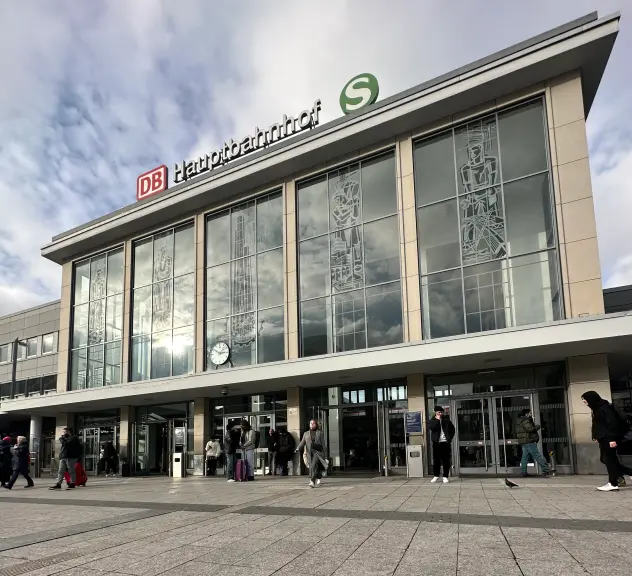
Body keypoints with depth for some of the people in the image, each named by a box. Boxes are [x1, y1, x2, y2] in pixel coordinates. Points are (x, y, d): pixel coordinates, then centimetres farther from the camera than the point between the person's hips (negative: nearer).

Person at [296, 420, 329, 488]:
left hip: (318, 451, -3)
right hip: (310, 452, 3)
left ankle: (312, 481, -21)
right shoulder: (306, 434, 16)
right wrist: (298, 448, -11)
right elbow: (302, 442, 7)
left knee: (314, 466, -18)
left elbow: (323, 444, 7)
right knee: (312, 467, 5)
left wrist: (325, 454, 5)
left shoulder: (320, 433, 8)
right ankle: (318, 478, 29)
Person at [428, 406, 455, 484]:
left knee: (446, 460, 0)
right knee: (436, 460, 3)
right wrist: (437, 420, -13)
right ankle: (436, 476, 14)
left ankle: (445, 476, 5)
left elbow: (452, 429, 13)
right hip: (436, 442, 0)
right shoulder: (432, 420, 6)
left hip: (445, 442, 1)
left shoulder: (446, 419, 9)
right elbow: (431, 427, -15)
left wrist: (450, 437, 2)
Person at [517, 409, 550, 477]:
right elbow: (530, 429, -25)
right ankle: (545, 470, -6)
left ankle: (523, 472, 7)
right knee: (537, 456, -7)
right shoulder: (525, 421, -13)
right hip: (529, 442, -10)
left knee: (525, 457, 9)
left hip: (523, 443, 10)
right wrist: (537, 426, -6)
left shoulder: (520, 421, 19)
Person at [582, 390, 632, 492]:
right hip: (603, 438, 10)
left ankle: (613, 484, 2)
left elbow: (612, 423, -21)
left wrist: (612, 439, -25)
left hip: (608, 439, -10)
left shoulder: (604, 408, -16)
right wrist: (596, 437, 12)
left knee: (609, 459, -5)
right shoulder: (596, 409, 14)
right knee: (604, 459, 12)